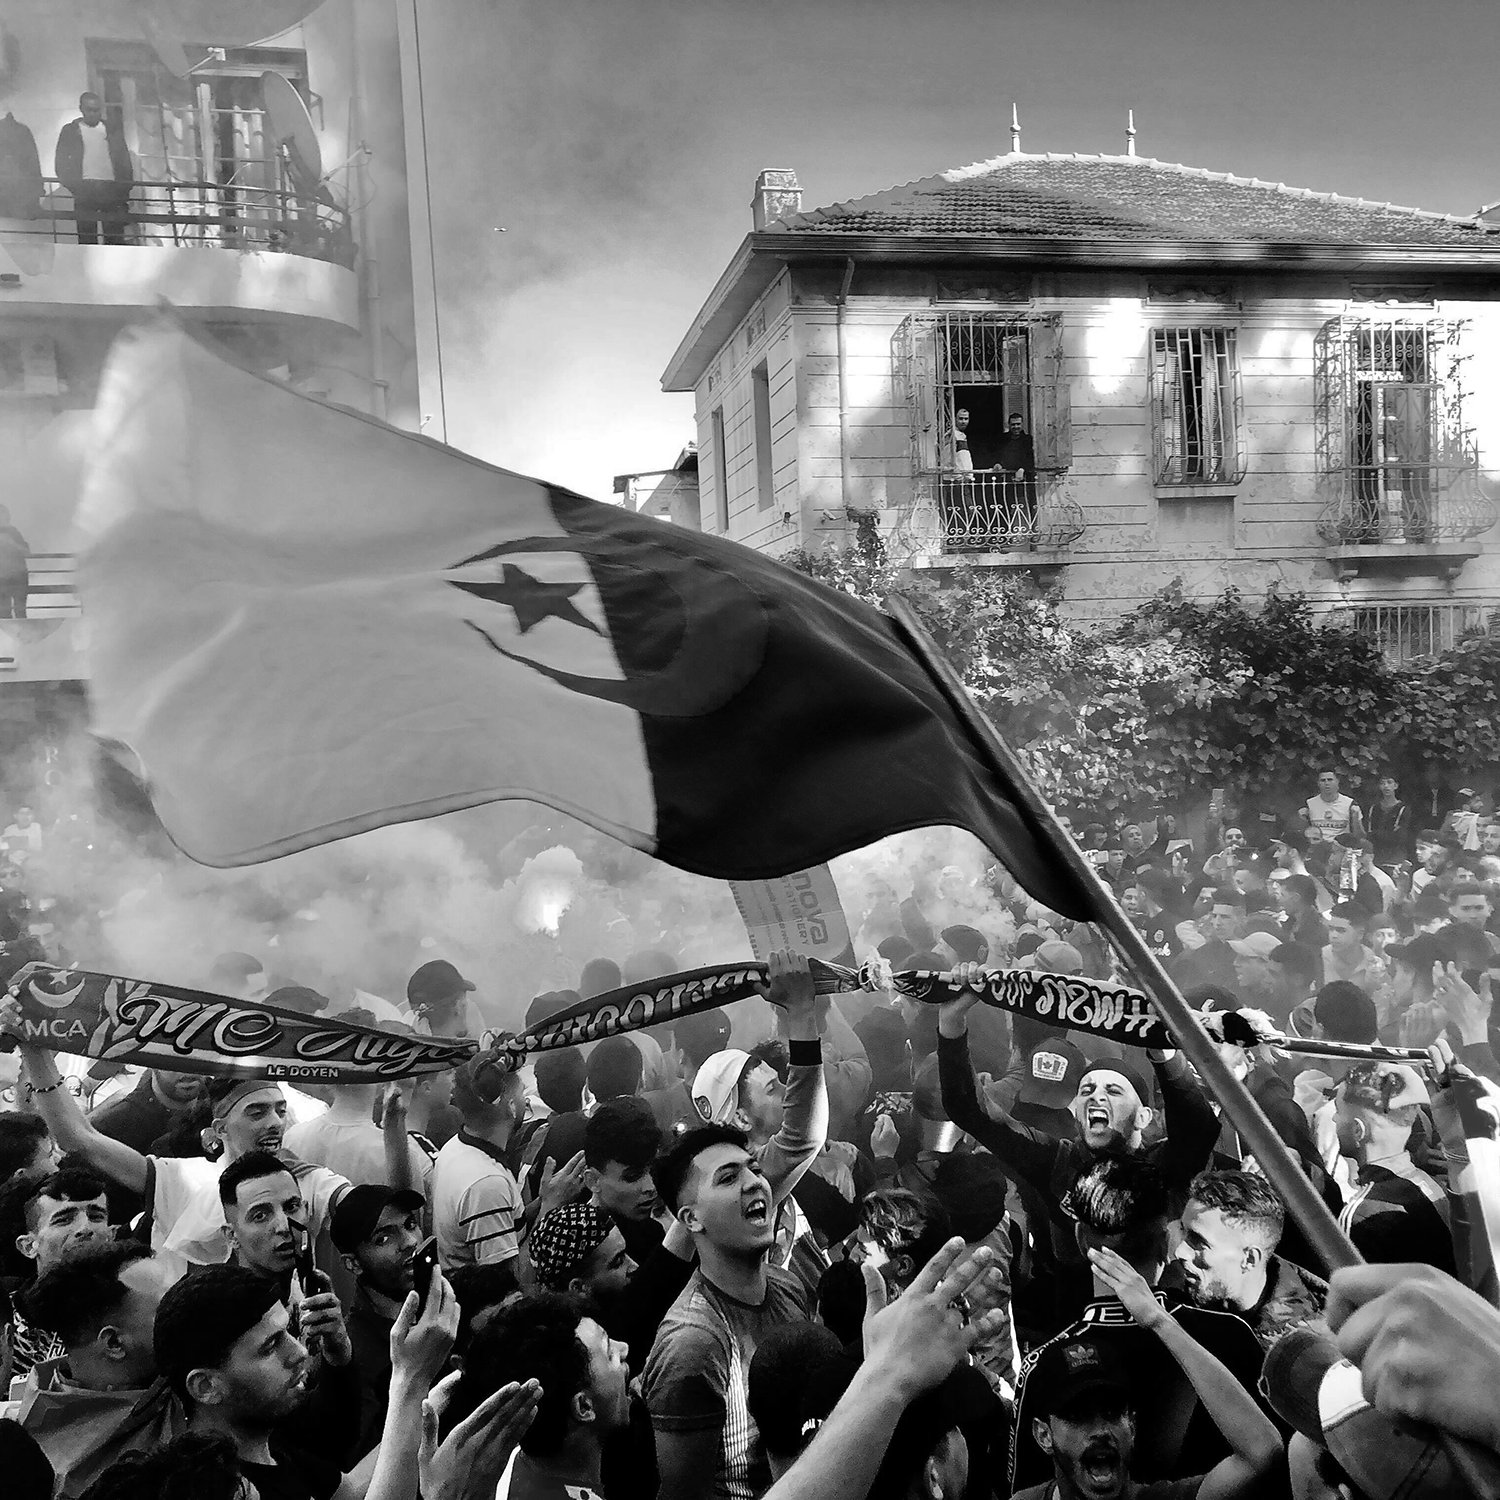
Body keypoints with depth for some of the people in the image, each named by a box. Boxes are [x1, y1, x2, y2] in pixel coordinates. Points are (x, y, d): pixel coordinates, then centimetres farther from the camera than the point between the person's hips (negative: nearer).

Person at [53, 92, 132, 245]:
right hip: (85, 190, -1)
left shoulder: (112, 128, 14)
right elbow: (60, 164, 6)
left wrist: (124, 189, 1)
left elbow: (124, 159, 13)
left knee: (116, 237, -3)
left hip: (111, 189, 1)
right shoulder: (70, 130, 9)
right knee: (87, 237, -3)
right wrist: (74, 186, -9)